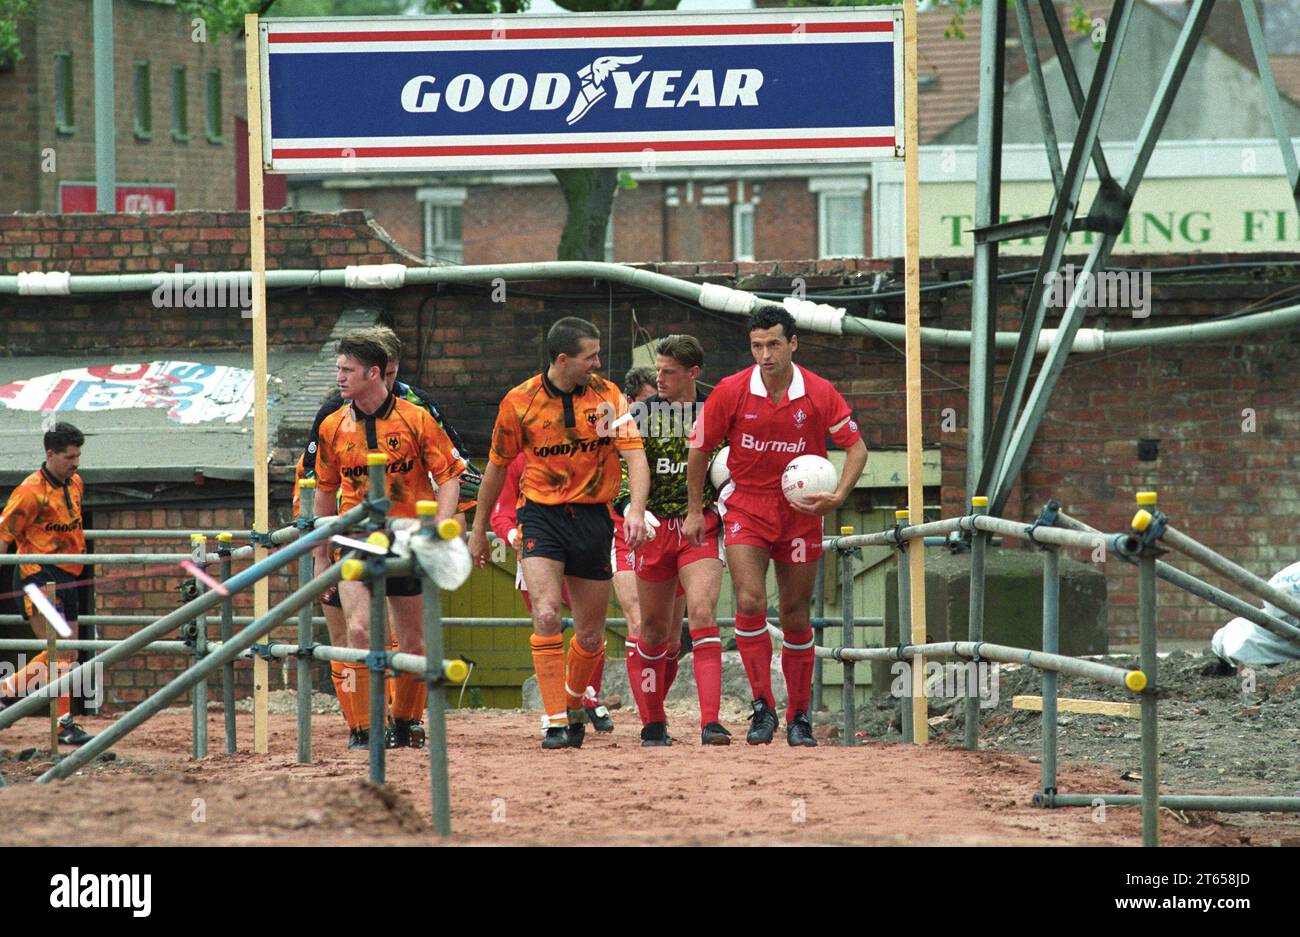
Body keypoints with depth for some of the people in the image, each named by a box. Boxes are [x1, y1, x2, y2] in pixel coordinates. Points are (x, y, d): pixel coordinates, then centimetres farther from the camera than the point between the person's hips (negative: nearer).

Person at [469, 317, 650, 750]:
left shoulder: (607, 396, -3)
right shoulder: (519, 402, -4)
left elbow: (635, 455, -11)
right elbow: (497, 467, 9)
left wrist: (637, 510, -28)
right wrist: (479, 530, 16)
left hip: (593, 516, 2)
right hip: (541, 514, -2)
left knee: (591, 635, 8)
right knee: (546, 615, -21)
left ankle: (573, 708, 35)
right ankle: (555, 724, -18)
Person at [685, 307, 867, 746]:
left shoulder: (820, 393, -9)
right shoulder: (730, 392, -9)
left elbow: (856, 447, 0)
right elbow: (699, 450, 3)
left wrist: (838, 496, -15)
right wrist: (695, 510, 5)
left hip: (800, 510, 1)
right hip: (746, 507, -1)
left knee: (795, 616, 6)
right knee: (750, 602, -18)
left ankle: (799, 718, 17)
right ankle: (762, 707, -11)